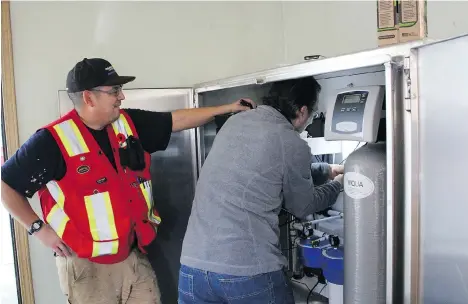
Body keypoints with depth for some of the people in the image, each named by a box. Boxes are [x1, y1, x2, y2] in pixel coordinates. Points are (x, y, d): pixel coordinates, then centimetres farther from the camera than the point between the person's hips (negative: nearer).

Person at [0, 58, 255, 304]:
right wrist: (38, 228, -10)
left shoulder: (129, 122, 1)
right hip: (87, 265, -5)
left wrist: (228, 108, 4)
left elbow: (176, 120, 6)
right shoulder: (54, 140, -15)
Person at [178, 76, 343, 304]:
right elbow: (303, 207, 6)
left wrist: (326, 169, 34)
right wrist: (337, 184, 25)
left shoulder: (235, 121, 8)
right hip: (250, 272, -5)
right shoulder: (292, 144, -10)